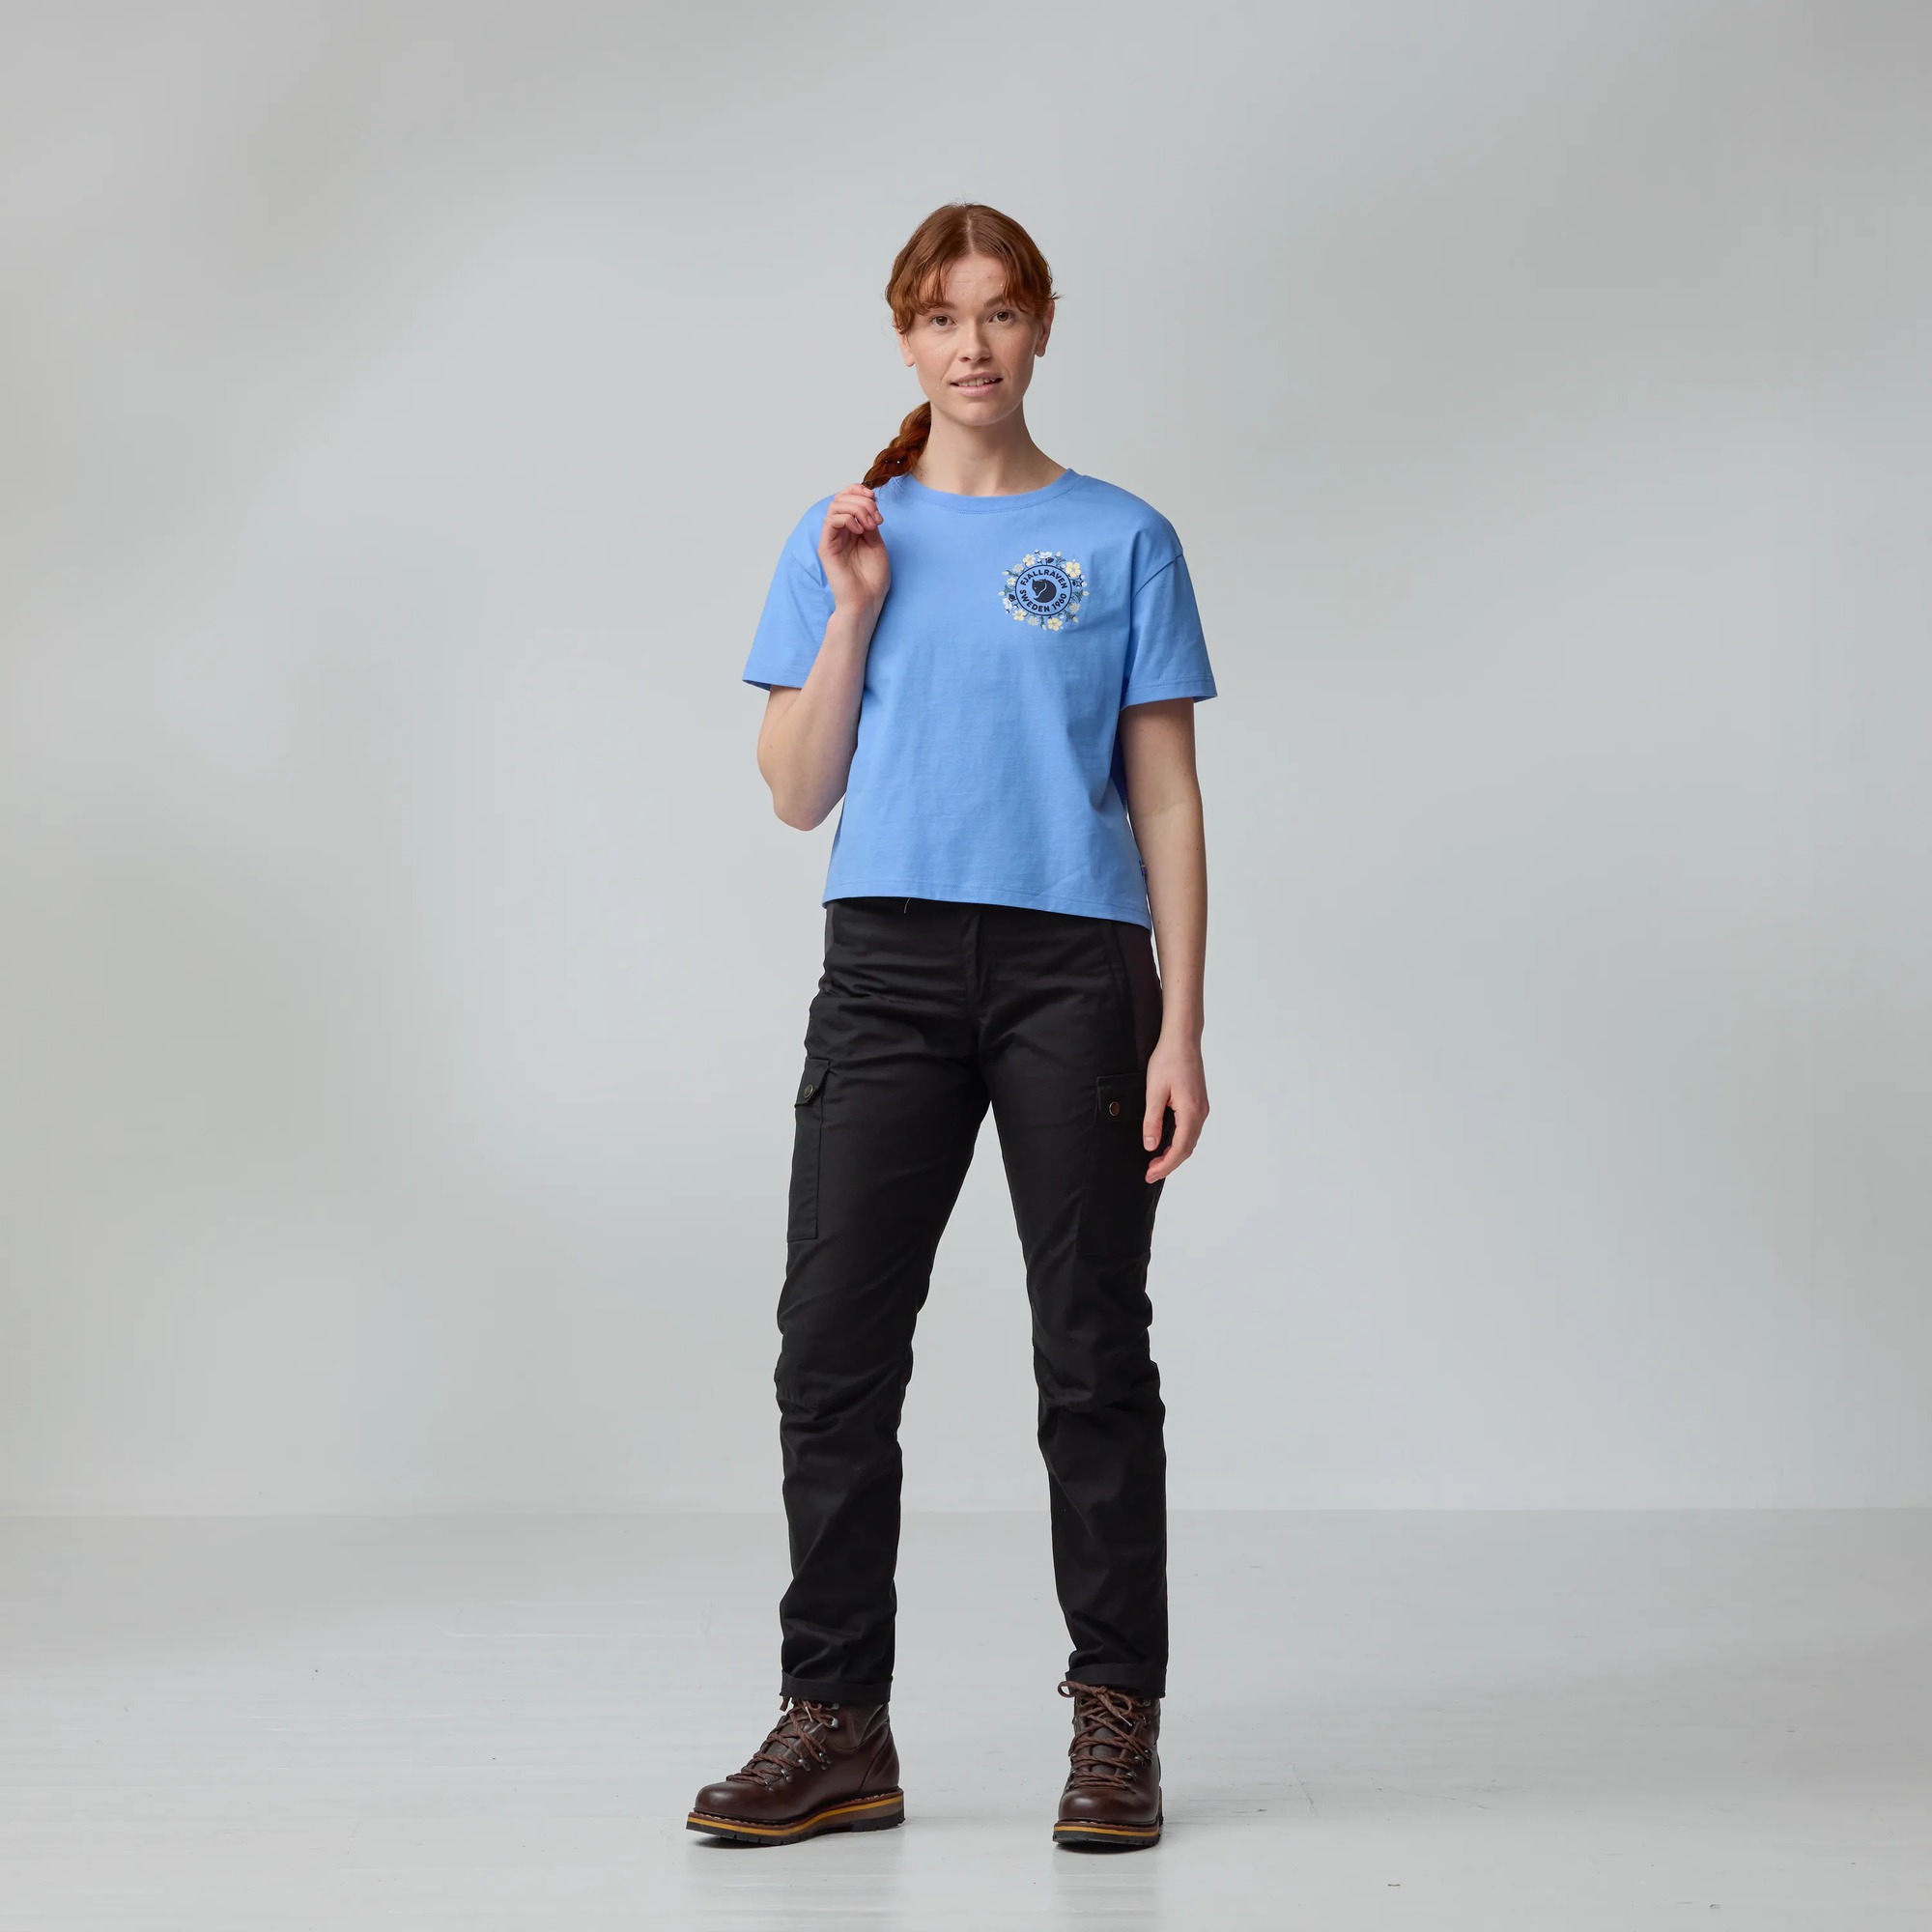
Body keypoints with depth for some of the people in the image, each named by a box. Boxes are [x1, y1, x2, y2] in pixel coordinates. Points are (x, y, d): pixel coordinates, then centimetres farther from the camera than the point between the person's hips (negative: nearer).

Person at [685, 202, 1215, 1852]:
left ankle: (1118, 1717, 13)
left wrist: (1181, 1027, -4)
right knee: (834, 1343, -2)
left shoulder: (1122, 540, 7)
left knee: (1094, 1352, 3)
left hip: (1077, 968, -1)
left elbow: (1166, 799, 3)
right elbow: (800, 794, 7)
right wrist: (854, 611, -4)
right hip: (891, 965, 2)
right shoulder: (847, 537, 12)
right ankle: (837, 1724, 8)